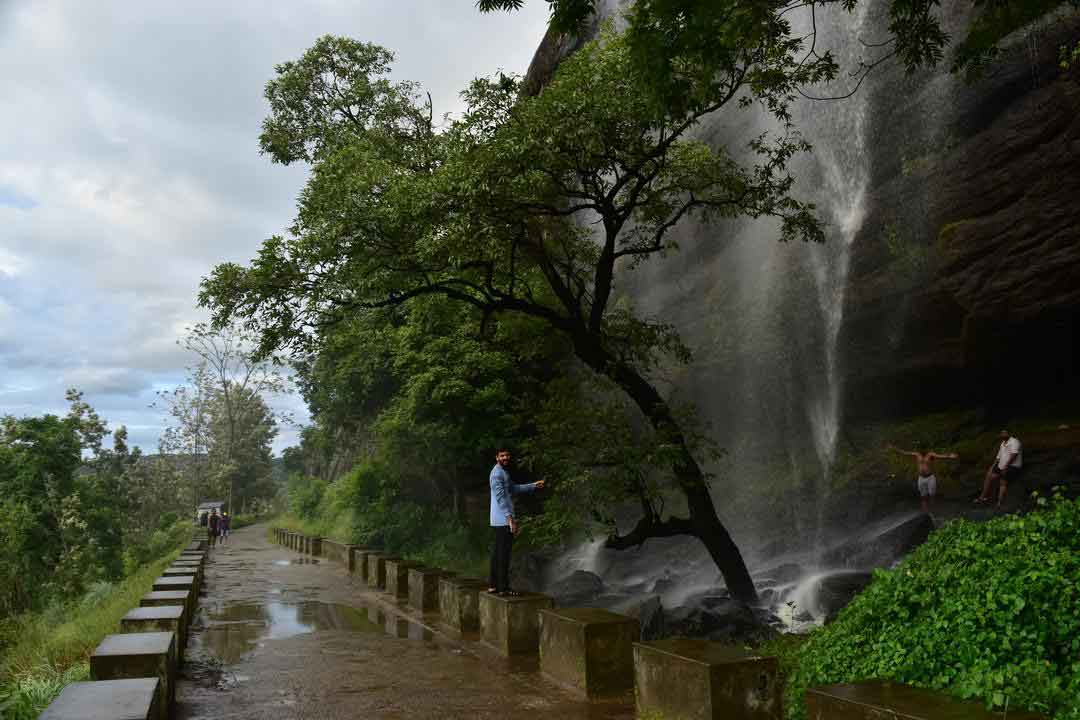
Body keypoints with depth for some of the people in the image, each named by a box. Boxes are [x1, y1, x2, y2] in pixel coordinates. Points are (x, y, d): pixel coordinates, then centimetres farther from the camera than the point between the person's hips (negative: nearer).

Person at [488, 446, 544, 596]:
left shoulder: (504, 472, 18)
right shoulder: (497, 473, -14)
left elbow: (513, 489, 30)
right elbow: (500, 497, -21)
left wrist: (533, 486, 31)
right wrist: (510, 517, -25)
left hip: (500, 520, 10)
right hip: (504, 520, -10)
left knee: (497, 552, 12)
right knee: (504, 553, -8)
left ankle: (493, 585, 17)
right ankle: (503, 588, -6)